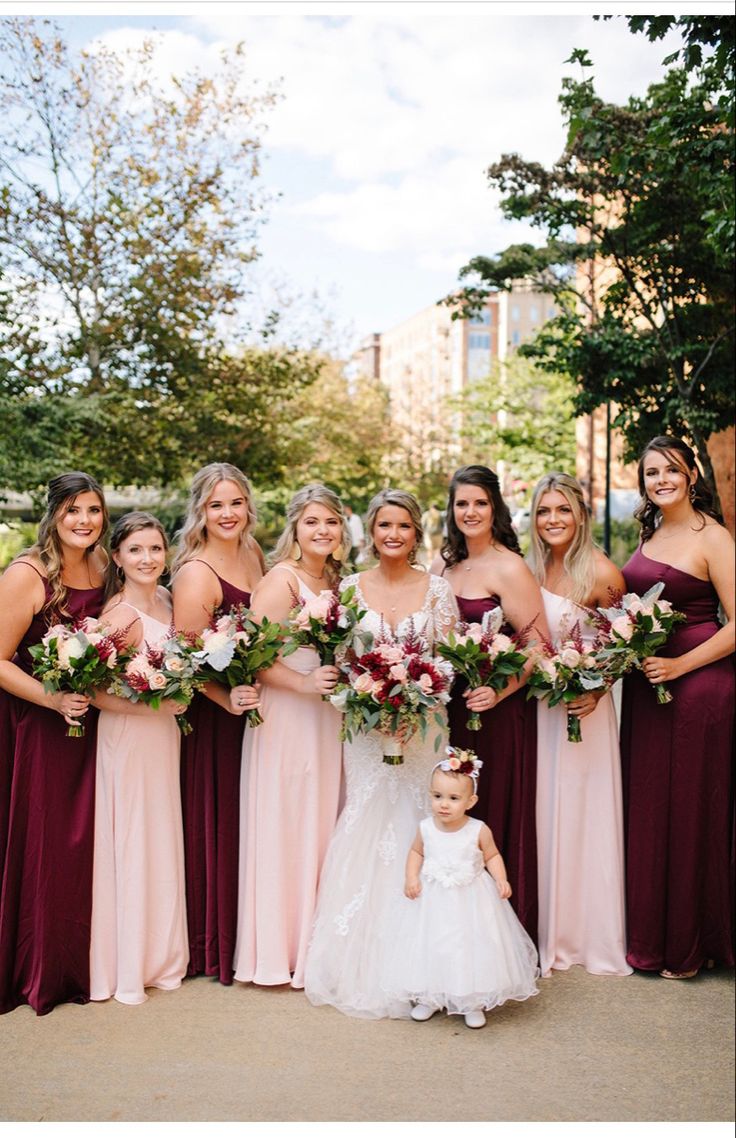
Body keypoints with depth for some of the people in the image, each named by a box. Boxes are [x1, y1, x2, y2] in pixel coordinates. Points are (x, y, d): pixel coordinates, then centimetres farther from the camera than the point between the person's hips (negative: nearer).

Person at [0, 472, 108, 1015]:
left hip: (95, 726, 5)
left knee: (89, 846, 12)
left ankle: (84, 965, 30)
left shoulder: (104, 572, 5)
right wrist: (54, 699, -21)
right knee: (45, 851, 4)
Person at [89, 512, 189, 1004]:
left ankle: (161, 955, 29)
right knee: (131, 846, 3)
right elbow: (92, 691, -19)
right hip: (128, 738, -7)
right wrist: (152, 706, -20)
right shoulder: (120, 615, -19)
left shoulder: (165, 598, 5)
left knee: (163, 842, 15)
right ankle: (126, 968, 18)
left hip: (165, 735, 8)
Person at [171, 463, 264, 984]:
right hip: (214, 716, -7)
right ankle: (215, 947, 20)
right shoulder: (196, 573, -17)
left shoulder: (253, 555, 6)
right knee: (219, 827, 4)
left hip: (256, 707, 7)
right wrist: (228, 700, -24)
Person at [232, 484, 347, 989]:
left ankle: (314, 943, 25)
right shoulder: (281, 579, -10)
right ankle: (279, 947, 14)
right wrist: (304, 683, -23)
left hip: (329, 718, 7)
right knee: (285, 828, 0)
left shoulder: (336, 581, 12)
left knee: (322, 827, 12)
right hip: (286, 718, -7)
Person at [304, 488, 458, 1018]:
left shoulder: (438, 589, 2)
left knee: (414, 824, -1)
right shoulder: (350, 588, 4)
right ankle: (361, 964, 11)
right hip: (365, 726, 1)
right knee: (366, 828, -1)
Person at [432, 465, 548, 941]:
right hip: (451, 706, 6)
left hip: (498, 710, -6)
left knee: (496, 814, 1)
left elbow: (539, 644, -14)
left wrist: (500, 691, -25)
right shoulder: (444, 565, 11)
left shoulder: (509, 568, -10)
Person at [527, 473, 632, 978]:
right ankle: (549, 934, 24)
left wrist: (596, 691, -18)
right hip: (537, 706, 5)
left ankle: (594, 936, 21)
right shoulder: (530, 570, 5)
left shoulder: (601, 572, -10)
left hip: (583, 708, -4)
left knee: (583, 816, 4)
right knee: (542, 816, 10)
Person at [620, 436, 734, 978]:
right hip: (645, 687, 7)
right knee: (646, 807, 12)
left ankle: (686, 944, 19)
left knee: (689, 810, 3)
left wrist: (679, 665, -18)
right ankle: (650, 934, 27)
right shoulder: (650, 534, 12)